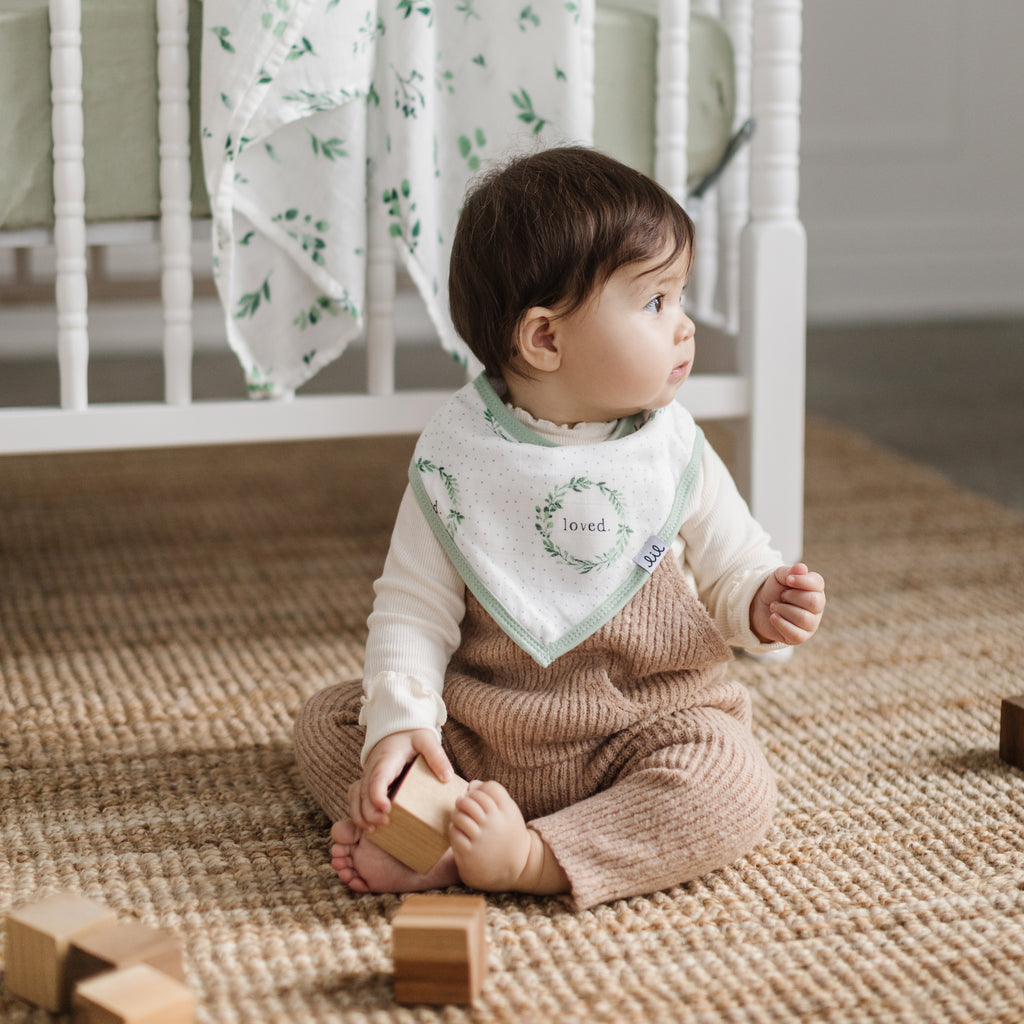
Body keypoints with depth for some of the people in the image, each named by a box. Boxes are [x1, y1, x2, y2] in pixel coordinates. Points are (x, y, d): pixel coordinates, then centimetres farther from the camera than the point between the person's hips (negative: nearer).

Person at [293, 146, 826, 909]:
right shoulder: (457, 459, -8)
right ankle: (440, 834, -28)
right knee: (327, 718, -7)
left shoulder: (673, 454, -4)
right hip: (476, 732, 1)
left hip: (645, 725, -1)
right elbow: (413, 604, -6)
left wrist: (763, 606, -19)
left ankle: (530, 860, -32)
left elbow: (734, 566, 5)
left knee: (733, 789, -28)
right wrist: (400, 719, -20)